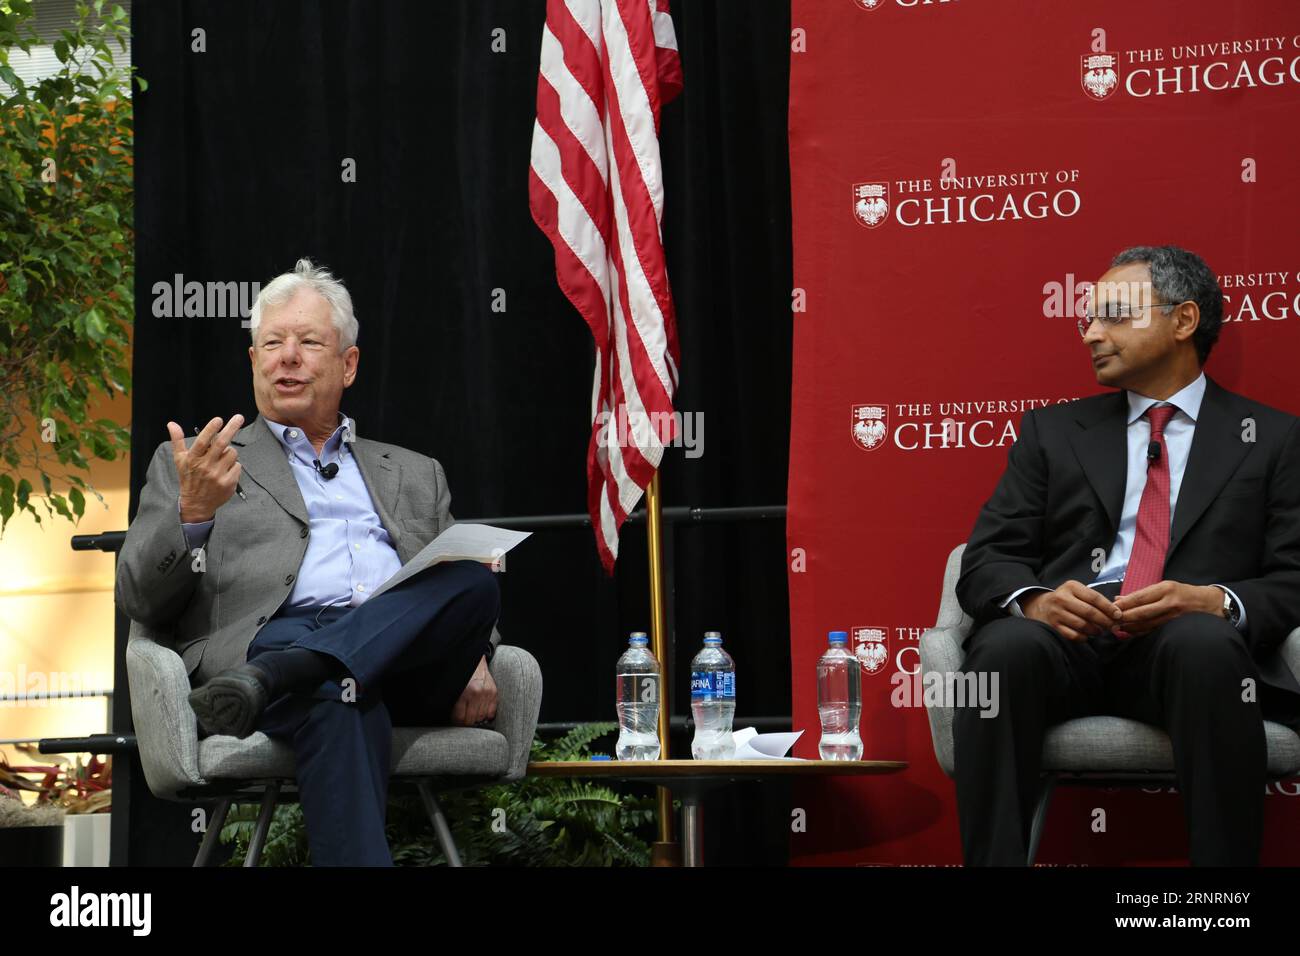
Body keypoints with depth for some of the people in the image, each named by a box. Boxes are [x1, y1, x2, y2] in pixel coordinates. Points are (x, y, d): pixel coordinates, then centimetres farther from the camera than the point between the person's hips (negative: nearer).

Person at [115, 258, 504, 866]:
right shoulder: (191, 463, 22)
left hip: (405, 660, 4)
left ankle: (268, 680, -43)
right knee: (338, 699, -39)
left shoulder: (414, 475, 32)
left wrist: (472, 658, 1)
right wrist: (194, 512, -10)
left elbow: (465, 586, 26)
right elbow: (138, 600, 11)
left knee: (474, 583, -31)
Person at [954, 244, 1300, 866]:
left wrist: (1218, 602, -16)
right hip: (1063, 642, 1)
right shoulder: (1053, 430, 22)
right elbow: (986, 559, 12)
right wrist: (1034, 600, -12)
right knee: (1006, 646, -34)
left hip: (1198, 643, -1)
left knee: (1206, 640, -38)